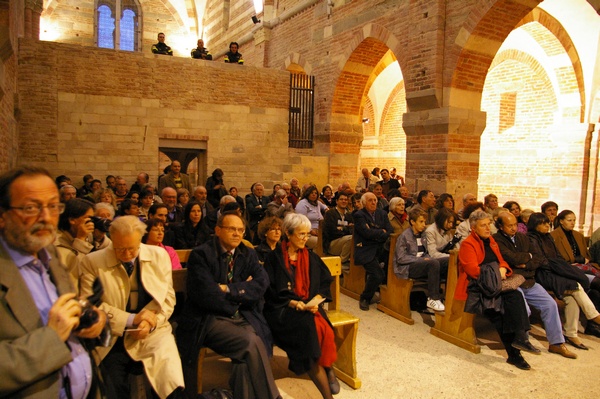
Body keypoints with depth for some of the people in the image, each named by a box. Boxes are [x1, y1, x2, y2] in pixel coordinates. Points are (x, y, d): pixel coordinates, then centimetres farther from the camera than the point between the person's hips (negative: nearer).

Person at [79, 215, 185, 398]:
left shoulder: (159, 256, 5)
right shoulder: (92, 262, -1)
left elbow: (168, 297, 7)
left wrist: (152, 322, -11)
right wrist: (131, 319, -14)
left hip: (153, 334, 1)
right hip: (112, 340, 0)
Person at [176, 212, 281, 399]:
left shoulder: (248, 254, 10)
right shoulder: (201, 255, -5)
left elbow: (262, 284, -5)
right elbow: (208, 296, -16)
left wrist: (228, 290, -14)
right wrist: (243, 290, -5)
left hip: (242, 316, 4)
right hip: (208, 320, -4)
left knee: (246, 354, -28)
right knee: (252, 343, -26)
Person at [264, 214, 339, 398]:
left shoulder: (311, 258, 14)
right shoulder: (274, 258, 0)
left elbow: (325, 284, 10)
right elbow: (271, 292, -5)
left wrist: (314, 302, -10)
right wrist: (297, 305, -16)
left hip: (310, 307, 3)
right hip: (283, 310, -3)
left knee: (323, 329, -30)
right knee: (308, 329, -31)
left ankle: (328, 368, -5)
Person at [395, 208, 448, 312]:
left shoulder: (421, 236, 19)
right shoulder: (404, 236, -5)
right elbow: (401, 258, -12)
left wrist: (428, 258, 0)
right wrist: (421, 259, -17)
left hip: (422, 264, 8)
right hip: (408, 268, -7)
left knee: (449, 260, -13)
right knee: (434, 263, -34)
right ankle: (433, 299, -27)